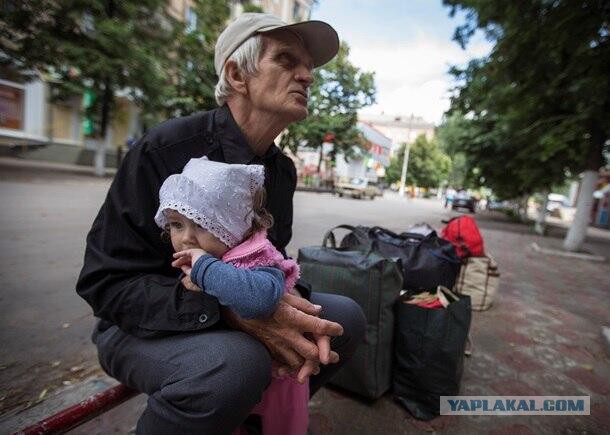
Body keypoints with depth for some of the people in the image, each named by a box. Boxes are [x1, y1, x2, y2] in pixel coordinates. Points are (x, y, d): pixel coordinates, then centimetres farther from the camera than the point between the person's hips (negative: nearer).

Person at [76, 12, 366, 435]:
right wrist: (230, 310, -34)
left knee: (346, 316, -2)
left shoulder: (283, 169, -1)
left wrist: (295, 309, -16)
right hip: (145, 323, -6)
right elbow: (107, 281, -20)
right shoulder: (166, 149, -21)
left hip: (243, 313, 7)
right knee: (236, 363, -37)